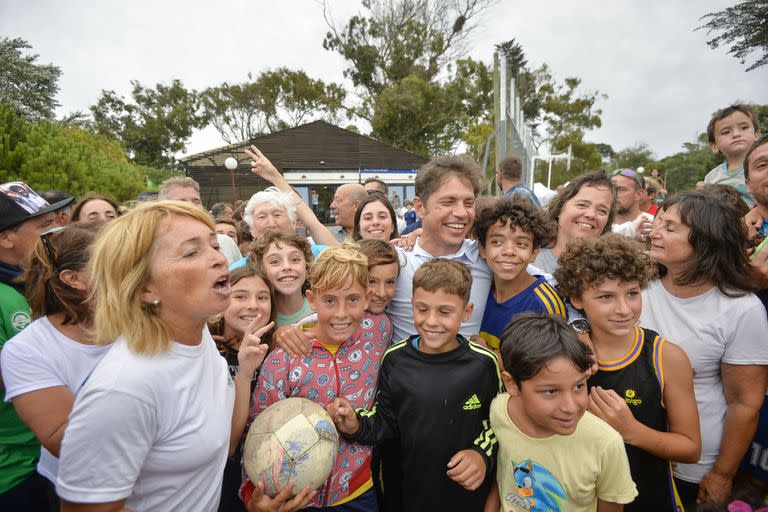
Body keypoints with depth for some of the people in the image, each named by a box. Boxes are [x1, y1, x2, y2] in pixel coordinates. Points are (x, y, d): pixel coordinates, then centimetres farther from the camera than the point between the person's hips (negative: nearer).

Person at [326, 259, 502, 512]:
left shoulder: (483, 363, -14)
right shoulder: (394, 358, -11)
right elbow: (385, 422, -3)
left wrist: (483, 453, -14)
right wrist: (356, 427, -21)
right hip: (404, 485, 1)